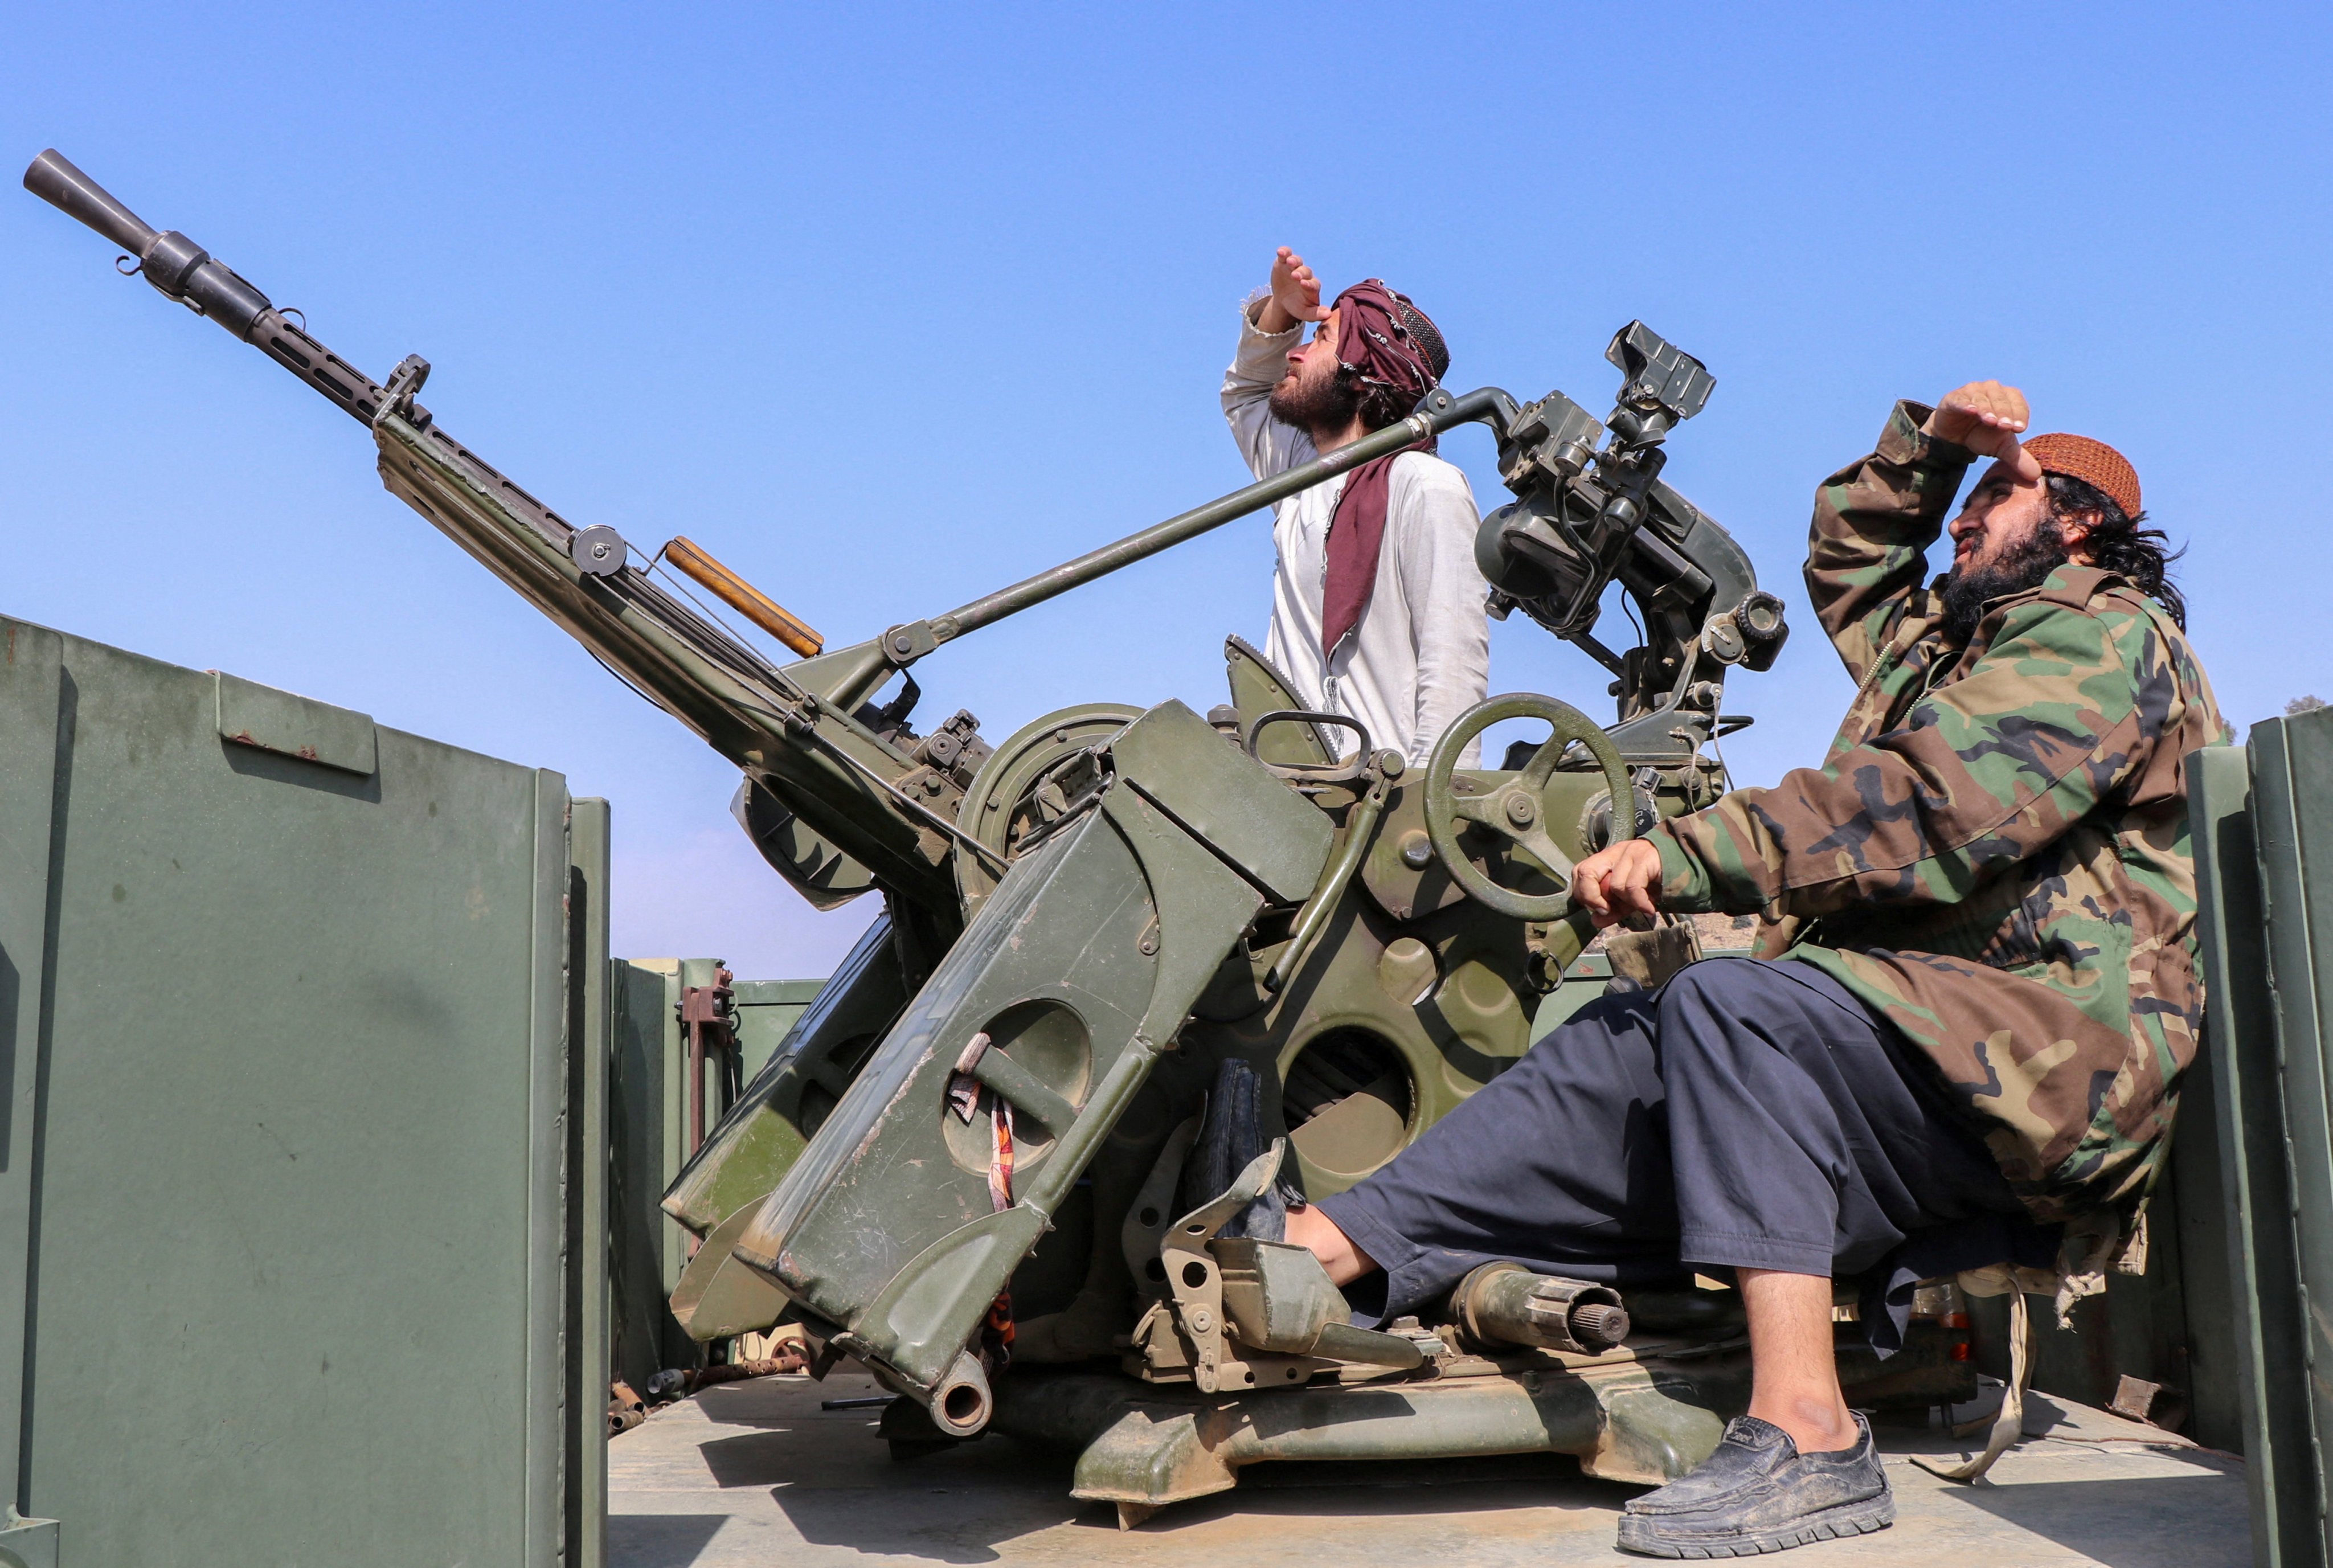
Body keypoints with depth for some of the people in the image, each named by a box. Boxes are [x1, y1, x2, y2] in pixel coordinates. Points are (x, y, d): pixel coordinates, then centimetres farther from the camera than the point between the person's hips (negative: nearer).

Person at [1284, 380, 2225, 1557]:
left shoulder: (2101, 635, -2)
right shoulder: (1959, 642, 29)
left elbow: (1931, 808, -18)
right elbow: (1848, 558, 46)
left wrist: (1687, 855, -23)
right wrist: (1931, 440, 30)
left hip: (2045, 1050, -9)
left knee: (1729, 1005, -32)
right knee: (1621, 1047, -9)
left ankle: (1804, 1437, -35)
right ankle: (1323, 1251, -18)